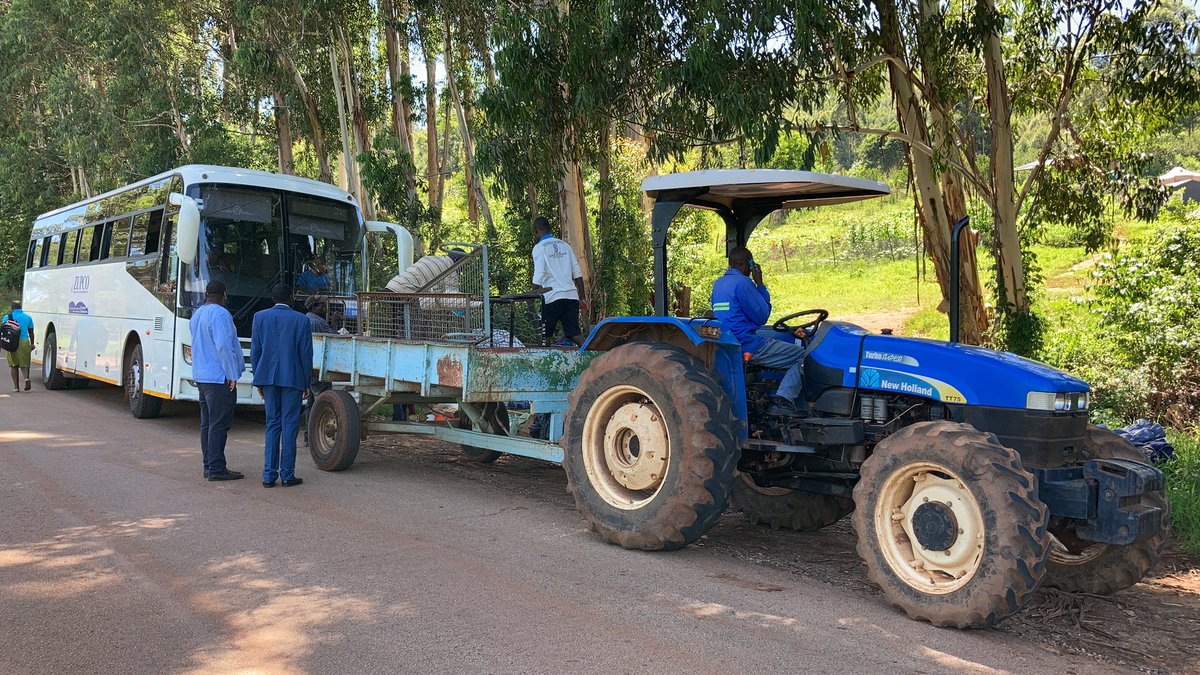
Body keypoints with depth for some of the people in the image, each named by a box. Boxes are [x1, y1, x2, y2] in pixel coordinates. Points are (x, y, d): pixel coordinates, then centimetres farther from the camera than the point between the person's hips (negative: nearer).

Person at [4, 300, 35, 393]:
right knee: (24, 364, 9)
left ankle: (16, 386, 7)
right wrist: (32, 344, 20)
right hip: (24, 342, 1)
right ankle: (26, 378, -20)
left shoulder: (7, 317, 3)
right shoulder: (28, 317, 7)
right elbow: (31, 333, 10)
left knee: (14, 365, 9)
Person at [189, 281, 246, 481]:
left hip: (201, 376, 9)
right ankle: (216, 469, -4)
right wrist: (232, 375, -15)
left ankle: (209, 466, 17)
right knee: (219, 424, -6)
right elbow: (224, 346, -20)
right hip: (219, 377, -9)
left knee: (207, 423, 12)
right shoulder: (220, 314, -14)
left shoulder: (196, 315, 15)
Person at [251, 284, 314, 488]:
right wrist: (306, 383, 4)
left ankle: (269, 475, 8)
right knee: (289, 426, 3)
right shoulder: (301, 320, -5)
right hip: (293, 379, -3)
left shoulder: (260, 317, 3)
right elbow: (306, 354, -4)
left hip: (268, 378, 3)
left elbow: (255, 351, 5)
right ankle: (287, 475, 5)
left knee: (272, 425, 11)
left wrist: (259, 380, 12)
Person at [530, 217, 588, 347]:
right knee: (573, 333, 2)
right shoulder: (564, 245, 16)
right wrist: (582, 297, 17)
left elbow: (539, 274, -13)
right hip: (571, 295, 5)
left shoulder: (539, 248, -2)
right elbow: (577, 273, 14)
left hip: (552, 297, -5)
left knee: (545, 335, 7)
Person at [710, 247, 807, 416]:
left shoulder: (718, 284, 15)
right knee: (802, 355, -4)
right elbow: (762, 316, -9)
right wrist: (760, 285, -2)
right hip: (748, 346, -10)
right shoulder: (742, 282, -14)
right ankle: (783, 401, -15)